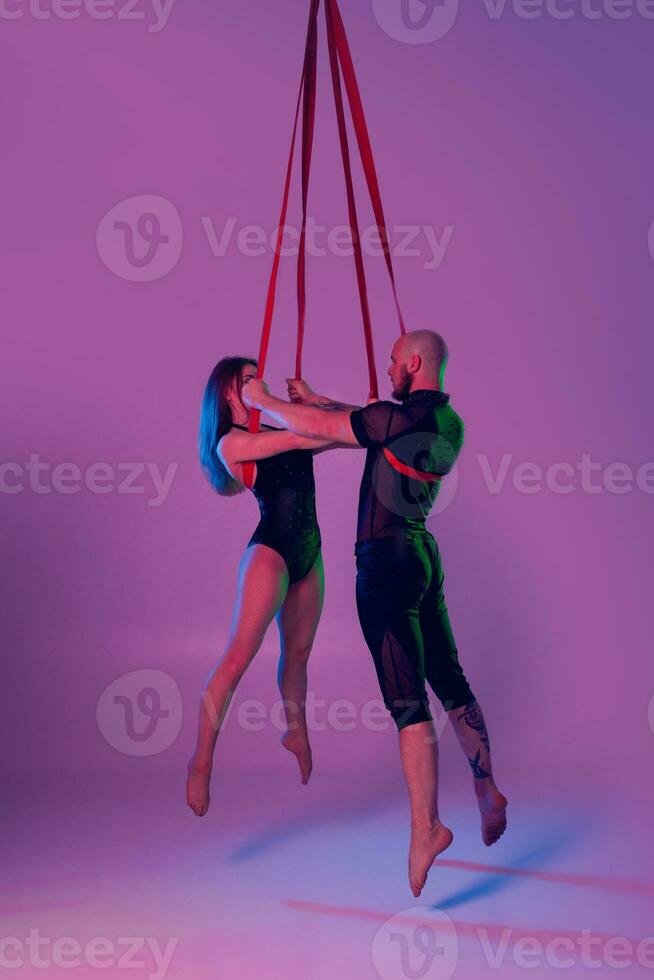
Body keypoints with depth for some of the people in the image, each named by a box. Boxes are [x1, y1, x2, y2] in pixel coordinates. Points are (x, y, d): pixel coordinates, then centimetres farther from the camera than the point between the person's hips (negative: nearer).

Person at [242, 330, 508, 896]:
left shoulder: (401, 417, -17)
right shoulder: (450, 423, 10)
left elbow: (316, 428, -12)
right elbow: (373, 424, 24)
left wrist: (264, 401, 5)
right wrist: (314, 398, 27)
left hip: (386, 558, -8)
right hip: (424, 552, 9)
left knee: (407, 698, -8)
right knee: (450, 681, 16)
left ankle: (426, 824, -7)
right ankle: (487, 790, 24)